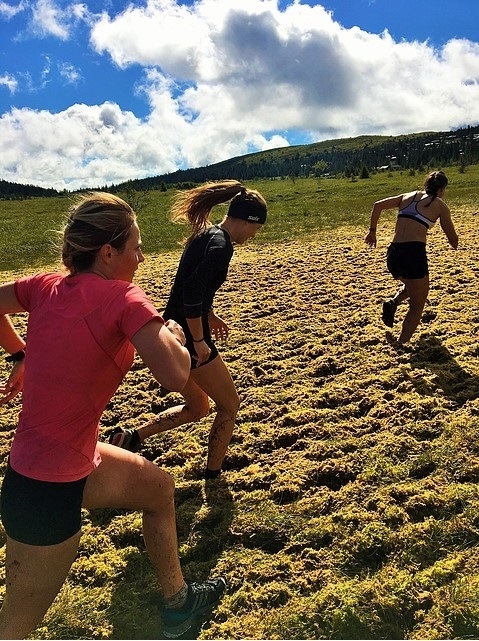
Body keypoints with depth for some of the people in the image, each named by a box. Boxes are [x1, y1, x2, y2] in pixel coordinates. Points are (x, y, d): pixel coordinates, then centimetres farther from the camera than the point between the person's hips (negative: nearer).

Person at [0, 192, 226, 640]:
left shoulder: (45, 287, -1)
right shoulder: (123, 298, -20)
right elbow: (175, 376, -29)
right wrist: (174, 334, -9)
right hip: (51, 488, -8)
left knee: (159, 488, 23)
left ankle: (177, 603, 42)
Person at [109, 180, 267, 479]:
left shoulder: (204, 235, 12)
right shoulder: (222, 245, -17)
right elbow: (192, 292, -28)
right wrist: (199, 341, -20)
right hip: (189, 338, -9)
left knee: (197, 407, 24)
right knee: (230, 405, 11)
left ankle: (130, 437, 17)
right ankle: (213, 478, 24)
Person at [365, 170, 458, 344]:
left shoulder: (407, 196, 18)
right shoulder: (440, 205, 7)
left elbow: (378, 205, 10)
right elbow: (453, 239, 11)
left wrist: (372, 230, 17)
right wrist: (454, 243, 33)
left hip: (393, 253, 6)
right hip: (414, 253, -5)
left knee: (412, 285, 35)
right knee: (417, 307, 9)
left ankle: (393, 303, 8)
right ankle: (400, 346, 0)